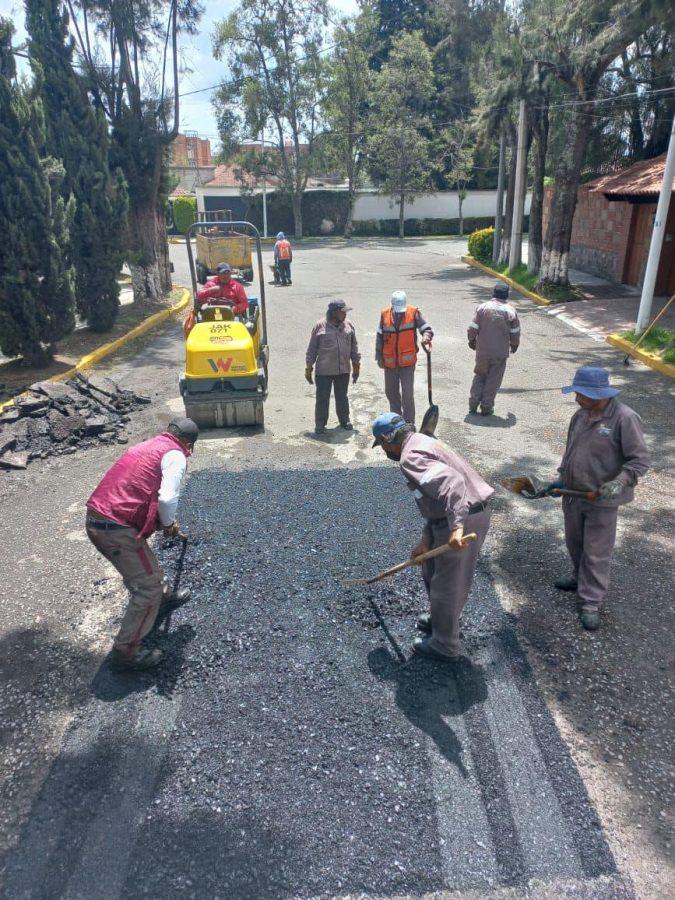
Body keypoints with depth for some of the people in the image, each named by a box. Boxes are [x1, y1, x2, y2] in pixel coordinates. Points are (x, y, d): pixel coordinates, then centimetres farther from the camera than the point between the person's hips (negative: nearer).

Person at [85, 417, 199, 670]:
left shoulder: (145, 446, 19)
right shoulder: (176, 455, -6)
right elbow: (167, 498, -21)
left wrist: (162, 521, 26)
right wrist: (169, 524, 0)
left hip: (94, 520, 9)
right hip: (117, 530, -9)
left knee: (146, 567, 31)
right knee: (147, 589, 4)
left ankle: (162, 596, 54)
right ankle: (126, 651, 12)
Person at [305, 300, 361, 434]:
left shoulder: (348, 325, 5)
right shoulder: (320, 326, -6)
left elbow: (354, 347, 11)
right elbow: (312, 349, -1)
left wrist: (356, 365, 10)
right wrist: (308, 368, -1)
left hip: (343, 370, 3)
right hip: (324, 371, -3)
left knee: (342, 397, 15)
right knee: (322, 398, 1)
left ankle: (344, 420, 30)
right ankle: (320, 424, 12)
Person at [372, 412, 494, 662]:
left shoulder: (411, 457, -17)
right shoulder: (422, 443, 16)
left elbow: (451, 482, -33)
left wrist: (456, 526, -39)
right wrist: (425, 540, 15)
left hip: (464, 522, -10)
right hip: (462, 517, 10)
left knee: (447, 585, 8)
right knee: (432, 569, 27)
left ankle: (444, 646, 27)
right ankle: (441, 620, 48)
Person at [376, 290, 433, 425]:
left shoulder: (414, 313, -8)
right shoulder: (385, 314, -2)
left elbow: (427, 328, -9)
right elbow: (380, 337, 6)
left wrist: (426, 337, -32)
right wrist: (379, 357, 6)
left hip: (407, 362, -3)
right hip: (389, 362, 3)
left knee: (408, 394, -5)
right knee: (391, 392, 15)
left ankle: (409, 423, 5)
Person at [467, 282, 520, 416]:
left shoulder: (483, 307, -4)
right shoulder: (511, 311, -3)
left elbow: (473, 328, -3)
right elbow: (515, 333, 3)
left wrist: (471, 340, 15)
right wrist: (514, 345, 22)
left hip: (482, 350, 1)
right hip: (500, 352, -1)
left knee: (480, 375, 17)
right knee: (493, 380, 8)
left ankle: (473, 404, 14)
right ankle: (486, 407, 9)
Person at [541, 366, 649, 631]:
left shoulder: (625, 418, -18)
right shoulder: (580, 416, 3)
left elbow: (639, 460, -17)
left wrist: (619, 482, -31)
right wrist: (561, 480, 8)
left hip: (602, 500, -7)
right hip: (573, 494, 7)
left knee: (596, 552, 3)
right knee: (574, 543, 22)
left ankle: (590, 603, 15)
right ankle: (581, 579, 45)